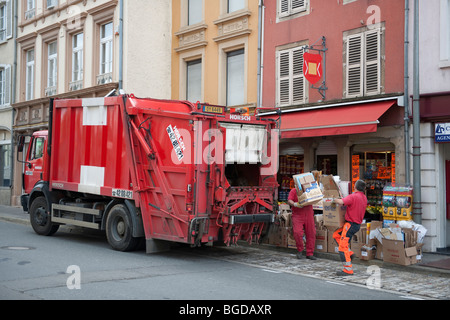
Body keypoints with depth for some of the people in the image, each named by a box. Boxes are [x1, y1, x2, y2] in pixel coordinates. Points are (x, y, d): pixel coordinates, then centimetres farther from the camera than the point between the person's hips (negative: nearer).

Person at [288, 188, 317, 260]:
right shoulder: (294, 191, 5)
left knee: (311, 234, 0)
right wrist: (295, 204, -27)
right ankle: (300, 250, 6)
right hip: (297, 215, -3)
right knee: (297, 232, -17)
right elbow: (289, 201, -6)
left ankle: (310, 254, 10)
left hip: (309, 215, 3)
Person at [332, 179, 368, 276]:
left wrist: (334, 200, -13)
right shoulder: (364, 198, 9)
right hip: (357, 224, 9)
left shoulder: (353, 196, -19)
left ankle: (348, 270, -5)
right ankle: (349, 253, 16)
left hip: (351, 224, -9)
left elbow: (341, 202, -32)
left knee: (343, 247, -6)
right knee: (336, 235, 22)